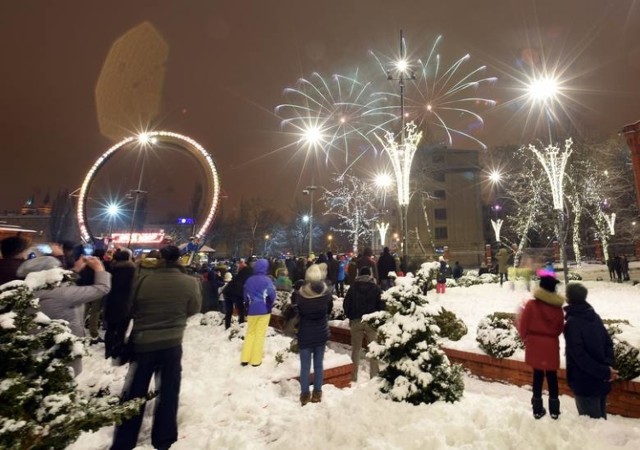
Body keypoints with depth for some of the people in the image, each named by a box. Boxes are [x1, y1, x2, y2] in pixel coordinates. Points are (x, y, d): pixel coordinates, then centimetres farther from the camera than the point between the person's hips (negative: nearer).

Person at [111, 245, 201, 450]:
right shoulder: (190, 283, -14)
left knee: (134, 393, 17)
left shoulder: (144, 280, -12)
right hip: (171, 344, 0)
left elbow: (130, 308, 2)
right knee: (168, 392, 15)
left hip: (142, 343, 1)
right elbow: (194, 309, 0)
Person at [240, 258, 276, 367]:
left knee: (250, 333, 17)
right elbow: (272, 295, -15)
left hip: (251, 310, 4)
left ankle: (245, 358, 20)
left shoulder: (249, 280, 4)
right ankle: (256, 360, 12)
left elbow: (246, 297, 9)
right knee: (259, 335, 6)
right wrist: (269, 304, 5)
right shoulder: (267, 280, -11)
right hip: (264, 310, -4)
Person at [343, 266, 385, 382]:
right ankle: (374, 376, 11)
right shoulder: (376, 288, -2)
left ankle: (353, 376, 15)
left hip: (356, 321, 1)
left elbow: (346, 304, 3)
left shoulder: (353, 287, 2)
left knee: (356, 349, 11)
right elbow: (381, 304, -3)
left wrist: (350, 317, 14)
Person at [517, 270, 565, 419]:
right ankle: (554, 409, 26)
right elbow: (560, 328, 2)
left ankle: (538, 409, 21)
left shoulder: (531, 304, -17)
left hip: (535, 345, -1)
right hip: (551, 346, 1)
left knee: (538, 376, 13)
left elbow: (523, 326, -10)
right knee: (552, 376, 16)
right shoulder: (558, 307, -9)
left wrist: (525, 338, 10)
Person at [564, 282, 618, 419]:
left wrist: (604, 371, -16)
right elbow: (608, 342, 4)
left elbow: (579, 355, -25)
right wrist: (608, 366, -6)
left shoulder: (572, 322, -21)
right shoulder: (594, 316, 2)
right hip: (601, 379, 8)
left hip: (584, 381, -7)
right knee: (600, 417, 23)